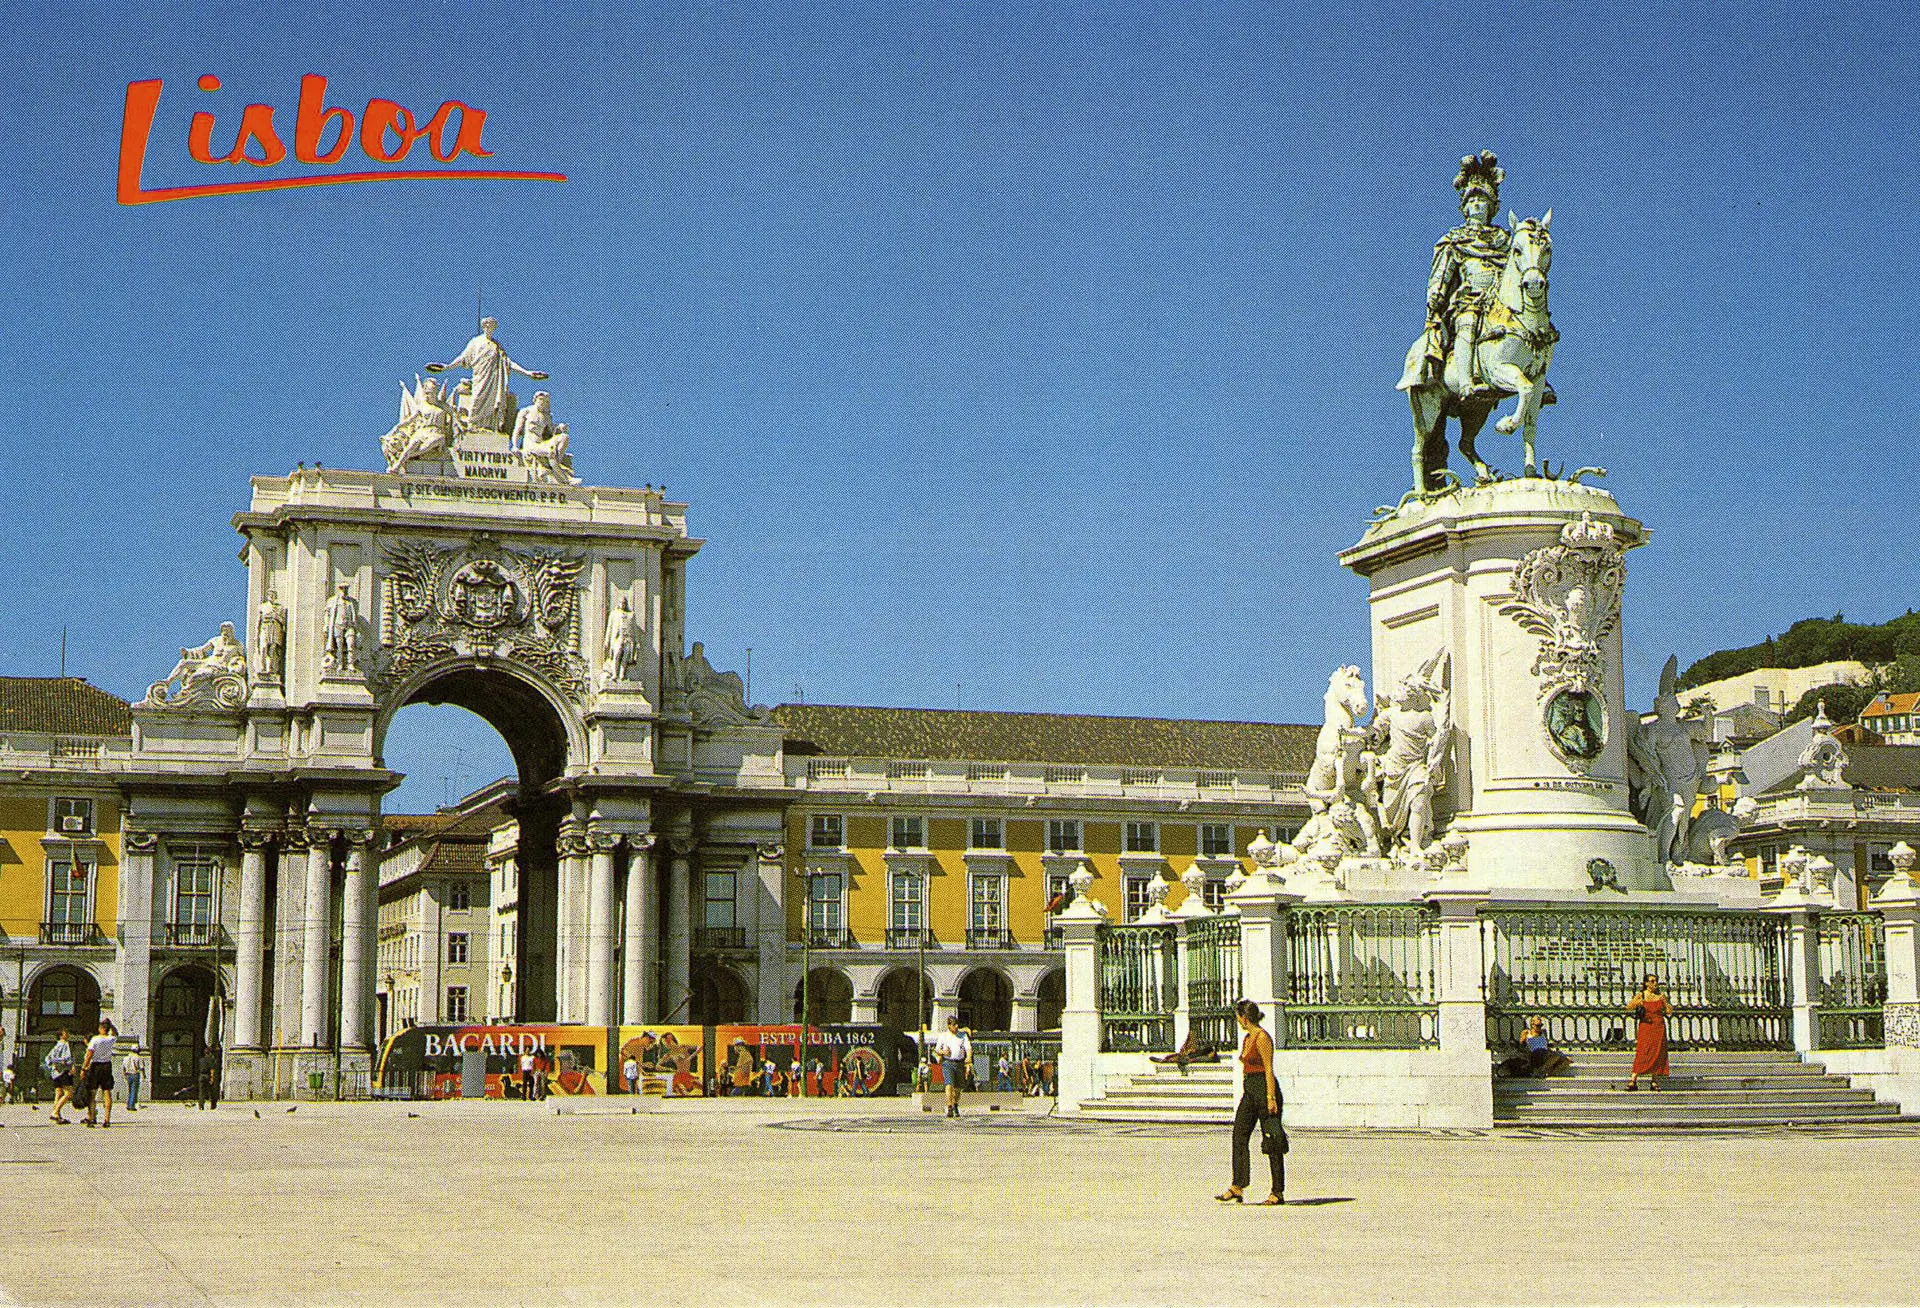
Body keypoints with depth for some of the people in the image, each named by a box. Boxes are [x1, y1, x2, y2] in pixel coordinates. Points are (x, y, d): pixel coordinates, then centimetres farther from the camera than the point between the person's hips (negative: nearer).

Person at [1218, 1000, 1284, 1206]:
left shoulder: (1262, 1038, -13)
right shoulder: (1247, 1038, 14)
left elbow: (1268, 1070, -17)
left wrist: (1271, 1099, -20)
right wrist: (1244, 1094, 22)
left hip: (1264, 1088, -9)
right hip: (1249, 1090, 9)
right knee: (1239, 1136, 2)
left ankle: (1278, 1192, 2)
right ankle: (1237, 1187, 2)